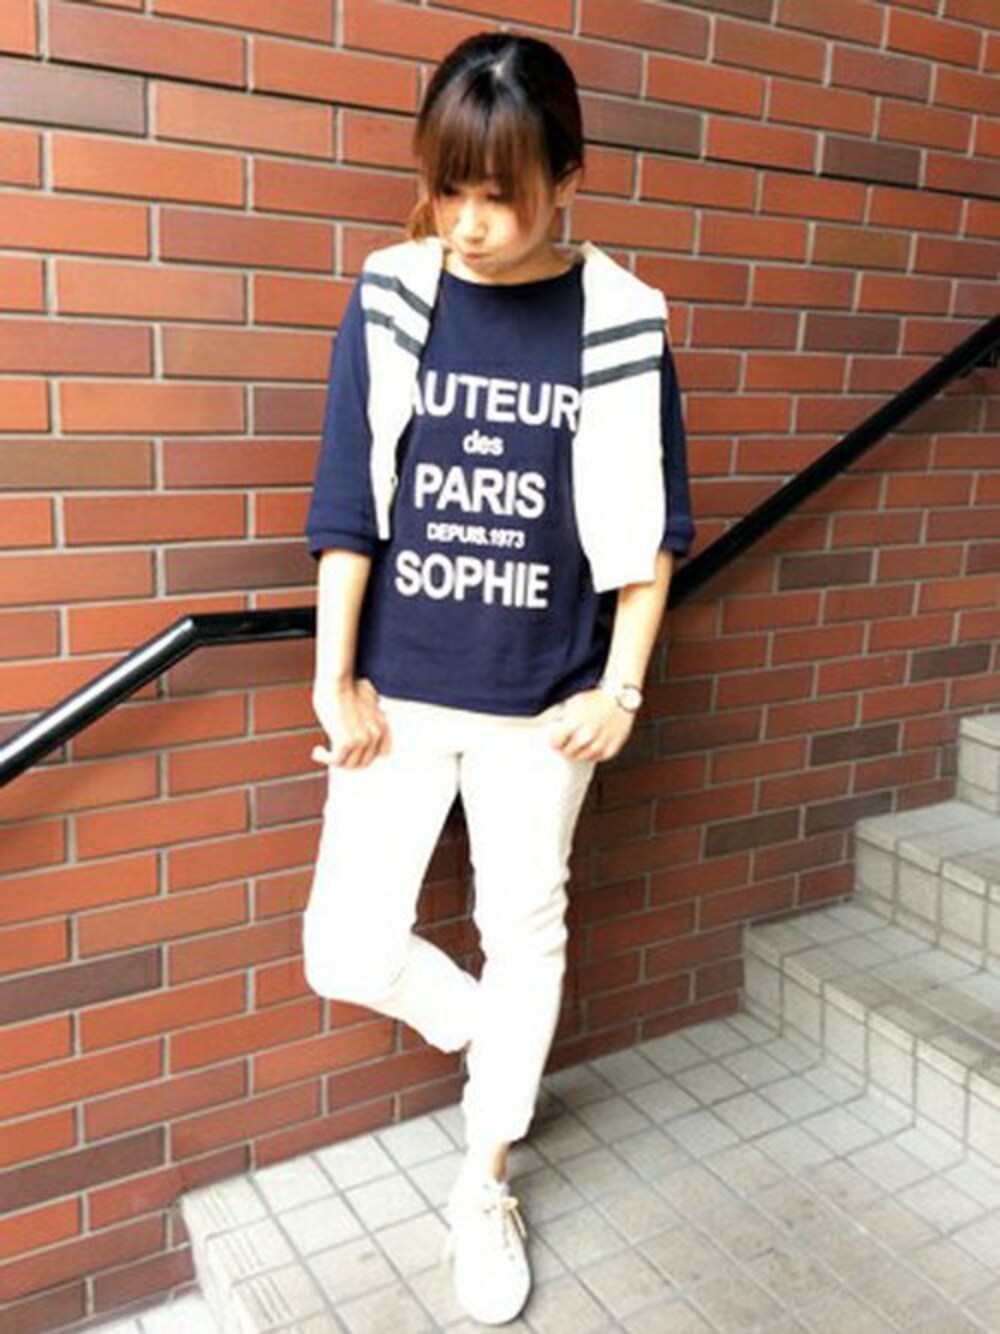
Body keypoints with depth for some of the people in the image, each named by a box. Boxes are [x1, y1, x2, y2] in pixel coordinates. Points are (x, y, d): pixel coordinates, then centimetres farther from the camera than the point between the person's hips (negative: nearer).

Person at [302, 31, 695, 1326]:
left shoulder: (619, 320, -6)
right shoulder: (391, 299, -5)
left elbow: (647, 525, -1)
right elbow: (345, 505, -3)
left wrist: (620, 688, -4)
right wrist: (334, 678, -5)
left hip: (544, 698, 0)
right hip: (399, 688, 1)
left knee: (525, 927, 12)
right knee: (347, 950, 0)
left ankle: (482, 1188, 35)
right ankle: (478, 1026, 35)